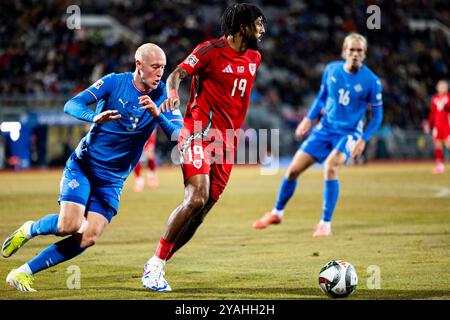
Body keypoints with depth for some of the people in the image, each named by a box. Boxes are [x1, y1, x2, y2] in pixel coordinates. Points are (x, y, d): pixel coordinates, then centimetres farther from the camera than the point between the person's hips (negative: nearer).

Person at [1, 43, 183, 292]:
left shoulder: (162, 96, -4)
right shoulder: (114, 82, -9)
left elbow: (179, 135, -14)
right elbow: (71, 105, -15)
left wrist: (157, 114, -31)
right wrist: (95, 117, -35)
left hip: (113, 178, 3)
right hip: (83, 165, -3)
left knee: (89, 238, -13)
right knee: (69, 225, -22)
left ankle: (23, 273, -2)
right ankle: (29, 230, 11)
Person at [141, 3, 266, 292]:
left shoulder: (254, 58, 15)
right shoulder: (211, 50, -6)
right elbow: (177, 73, -13)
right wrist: (172, 92, -35)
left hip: (227, 141, 7)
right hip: (199, 133, -7)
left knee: (202, 210, 1)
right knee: (196, 198, -23)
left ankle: (156, 267, 11)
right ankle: (155, 265, -11)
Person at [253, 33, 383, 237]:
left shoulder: (371, 81, -11)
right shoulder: (331, 70, -1)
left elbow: (377, 115, -3)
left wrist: (363, 139, -13)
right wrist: (309, 118, 4)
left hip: (349, 134, -4)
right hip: (325, 129, 4)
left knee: (330, 167, -31)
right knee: (293, 169, 0)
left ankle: (326, 223, -19)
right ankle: (277, 213, 25)